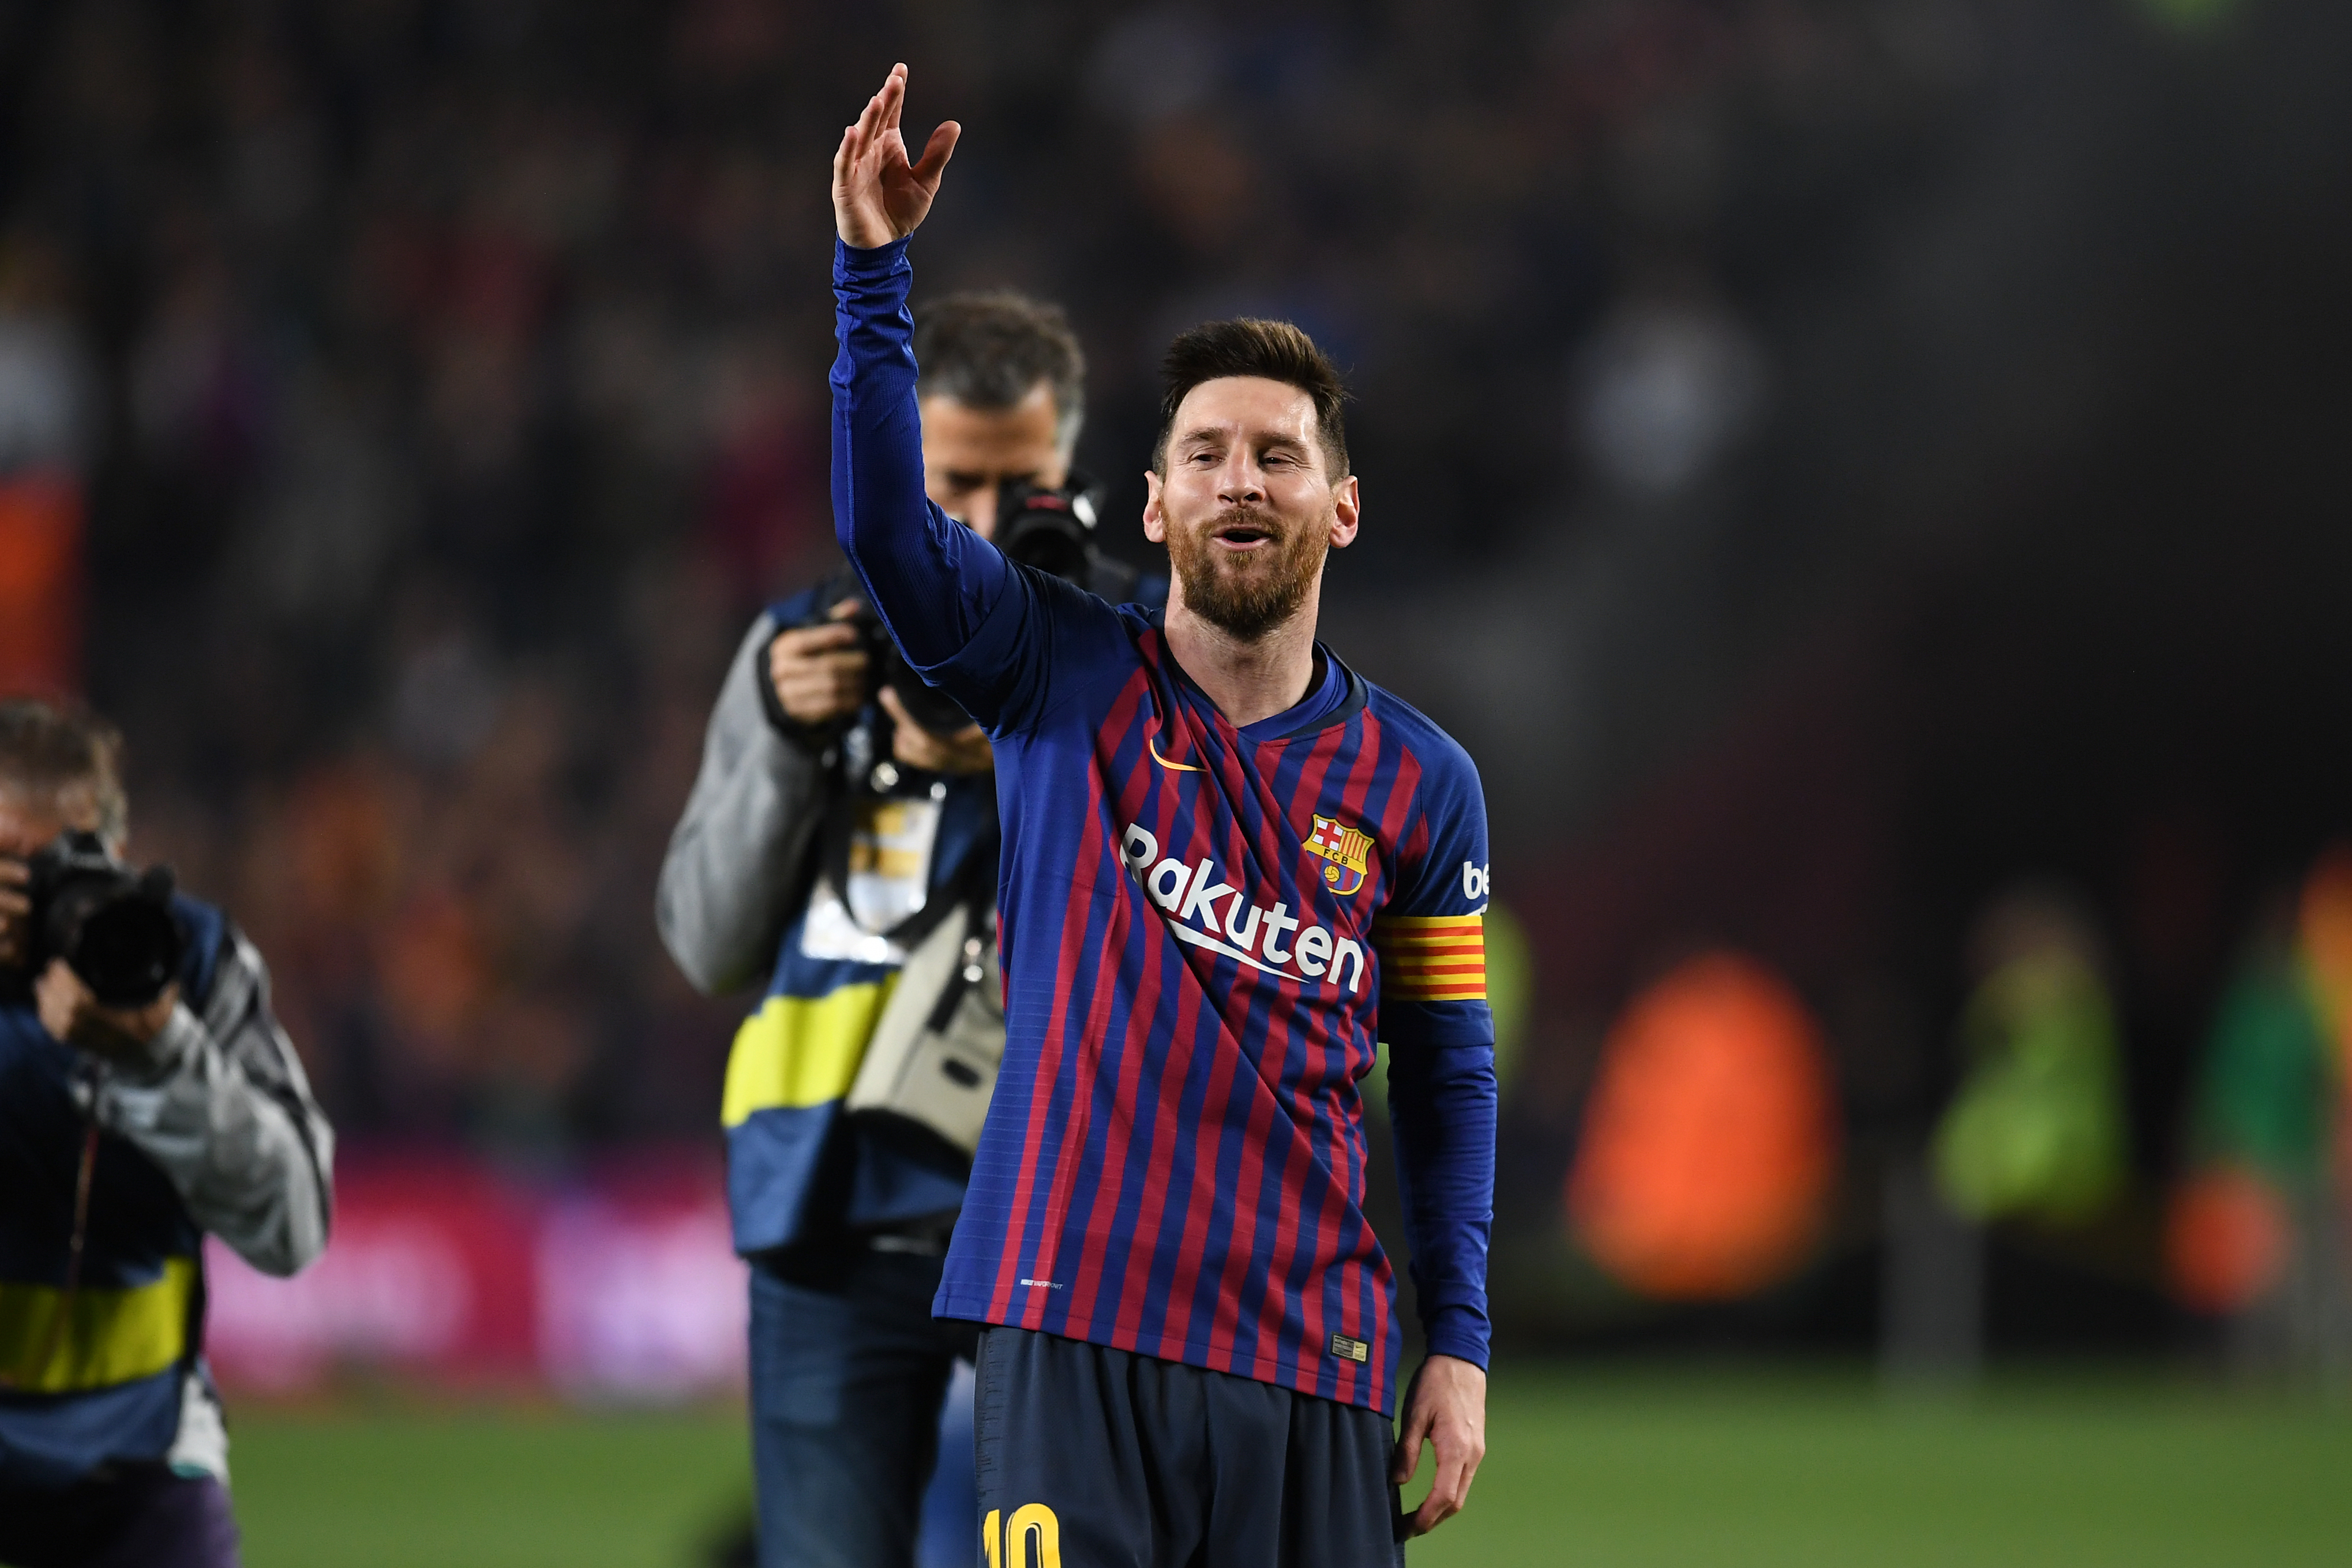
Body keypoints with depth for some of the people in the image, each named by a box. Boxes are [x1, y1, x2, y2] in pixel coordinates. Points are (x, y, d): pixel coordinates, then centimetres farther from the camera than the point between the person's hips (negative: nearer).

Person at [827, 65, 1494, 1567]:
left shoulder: (1422, 783, 9)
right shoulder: (1066, 679, 5)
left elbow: (1448, 1077, 13)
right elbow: (886, 523, -10)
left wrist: (1459, 1342, 7)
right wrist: (875, 270, -21)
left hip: (1316, 1372, 2)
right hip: (1076, 1329, -2)